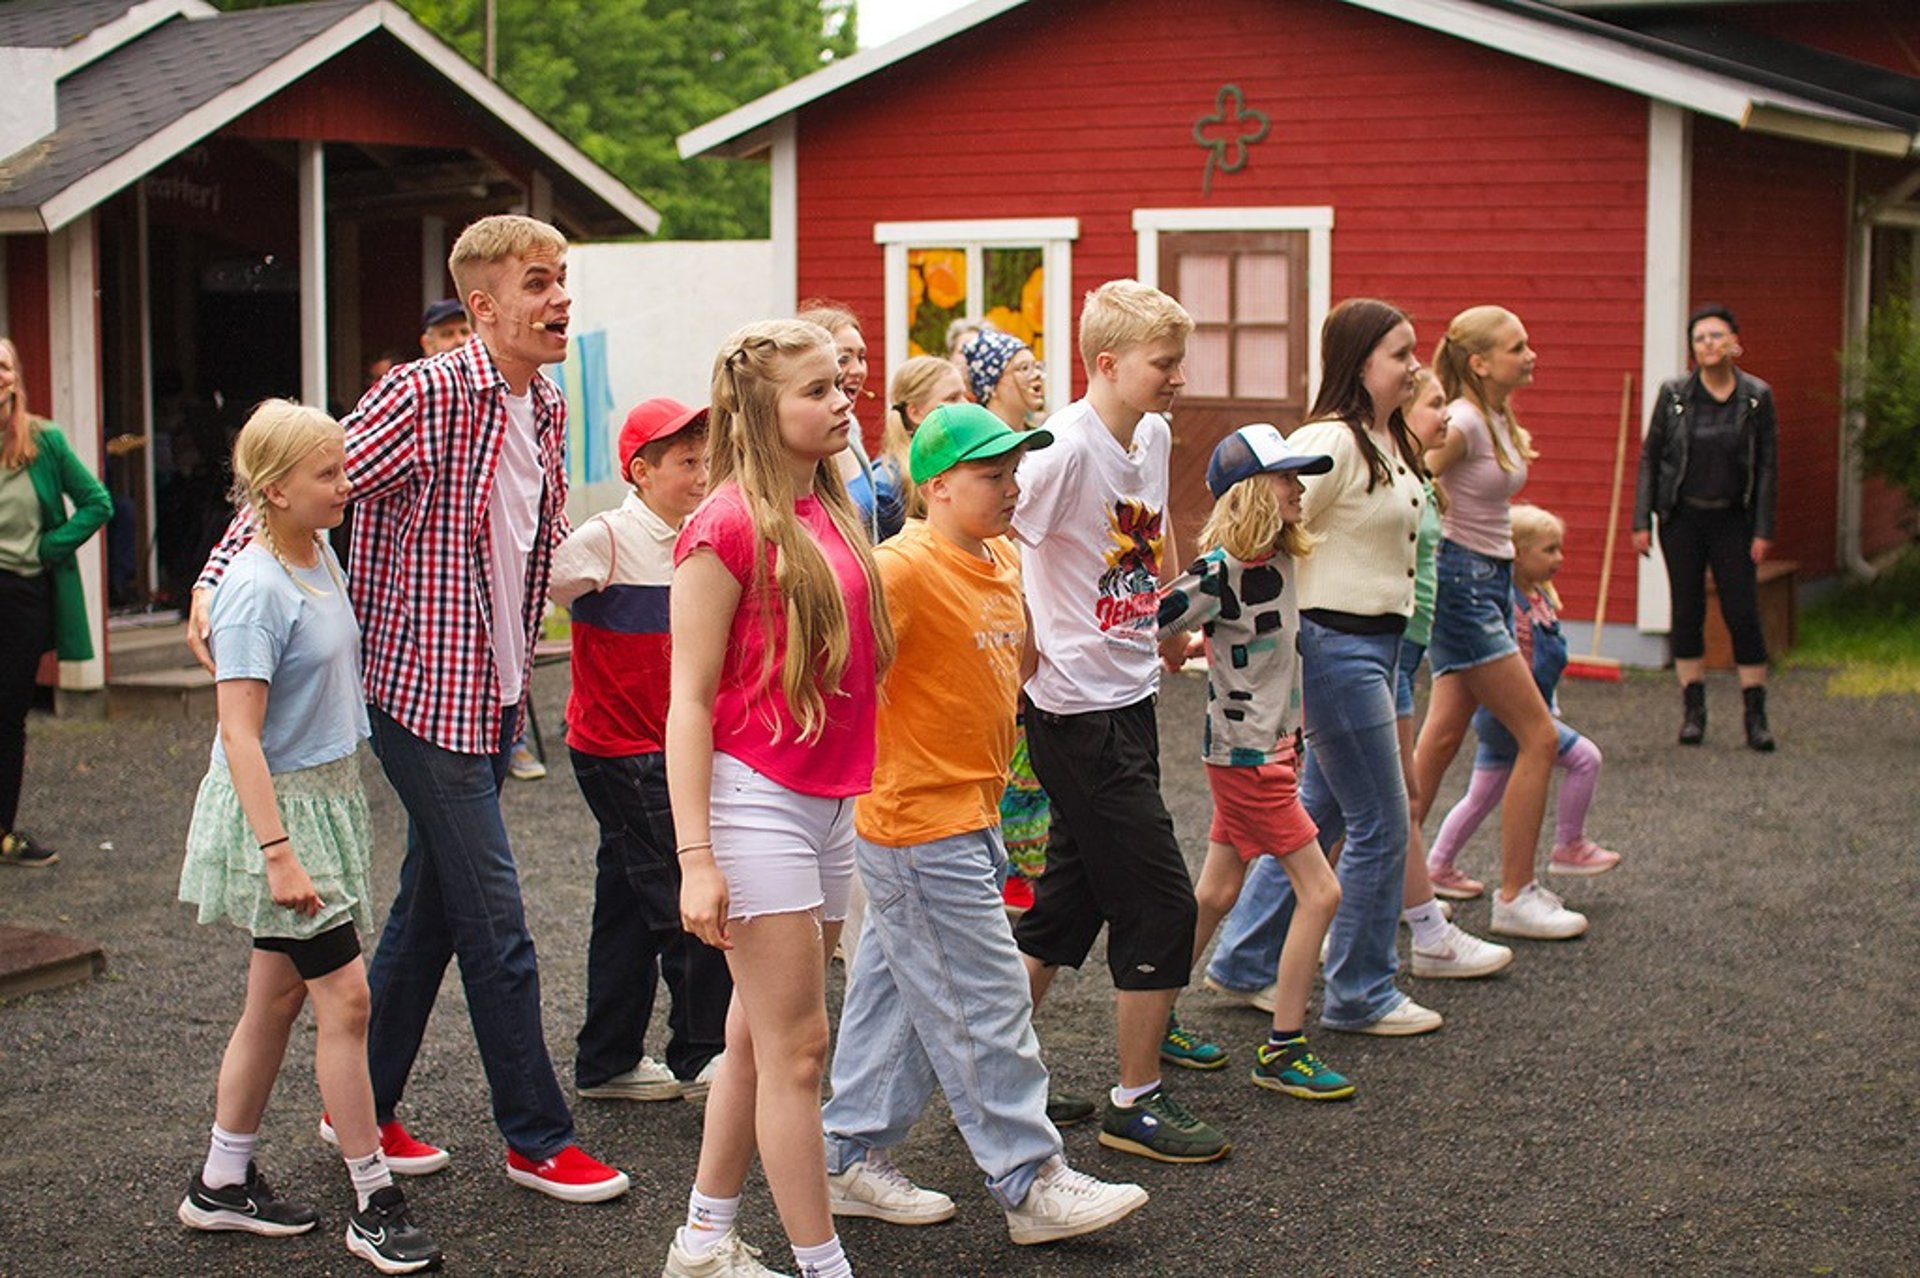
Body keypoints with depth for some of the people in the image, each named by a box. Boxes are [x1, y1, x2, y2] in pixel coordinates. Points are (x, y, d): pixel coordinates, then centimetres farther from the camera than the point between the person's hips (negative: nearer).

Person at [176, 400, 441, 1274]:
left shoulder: (320, 557, 6)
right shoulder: (256, 590, -20)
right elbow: (240, 736, -22)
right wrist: (279, 852, -26)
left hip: (329, 796, 9)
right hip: (277, 807, -9)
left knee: (278, 996, 14)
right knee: (344, 994, -6)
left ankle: (222, 1183, 25)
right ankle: (375, 1204, 3)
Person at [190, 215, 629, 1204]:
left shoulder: (546, 409, 9)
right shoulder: (424, 396, -16)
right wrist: (219, 575, -25)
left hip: (494, 697, 8)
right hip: (426, 688, -8)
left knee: (431, 908, 16)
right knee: (495, 922, -3)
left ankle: (363, 1105, 30)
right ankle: (537, 1139, 9)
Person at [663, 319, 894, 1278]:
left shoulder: (829, 512, 11)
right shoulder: (728, 526, -13)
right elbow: (690, 701, -13)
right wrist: (695, 857, -17)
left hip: (829, 803, 8)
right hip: (755, 799, -8)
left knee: (758, 1040, 15)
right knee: (796, 1048, -3)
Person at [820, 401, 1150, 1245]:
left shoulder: (1002, 560, 9)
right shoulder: (904, 568, -18)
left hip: (967, 819, 9)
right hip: (921, 828, -9)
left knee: (896, 995, 16)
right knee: (984, 1007, -2)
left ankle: (852, 1158, 27)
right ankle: (1030, 1183, 7)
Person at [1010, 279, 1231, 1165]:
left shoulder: (1154, 437, 7)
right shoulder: (1066, 448, -19)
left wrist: (1162, 627, 19)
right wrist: (1031, 651, -18)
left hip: (1130, 699, 9)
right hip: (1079, 713, -9)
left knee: (1070, 903, 15)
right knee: (1160, 902, -3)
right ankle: (1138, 1103, 9)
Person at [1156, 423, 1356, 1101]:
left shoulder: (1278, 559, 5)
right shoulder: (1220, 570, -21)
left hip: (1272, 745, 8)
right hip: (1244, 754, -8)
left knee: (1216, 893, 15)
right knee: (1320, 892, -6)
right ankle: (1282, 1051, 2)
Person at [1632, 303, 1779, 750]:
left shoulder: (1757, 396, -2)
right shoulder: (1674, 394, -2)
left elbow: (1767, 467, 1)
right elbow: (1649, 458, 2)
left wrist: (1763, 530, -4)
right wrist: (1641, 521, -3)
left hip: (1732, 520, -1)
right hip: (1682, 518, 1)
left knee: (1743, 614, -4)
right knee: (1687, 613, 4)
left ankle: (1756, 716, 3)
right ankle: (1693, 711, 13)